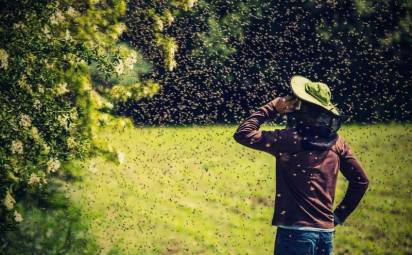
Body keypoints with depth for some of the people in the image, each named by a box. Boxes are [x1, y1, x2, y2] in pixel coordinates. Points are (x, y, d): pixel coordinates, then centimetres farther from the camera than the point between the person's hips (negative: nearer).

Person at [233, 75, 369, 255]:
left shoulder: (290, 140, -12)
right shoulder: (336, 141, 4)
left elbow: (243, 133, -9)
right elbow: (361, 181, 11)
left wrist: (271, 108, -1)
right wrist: (339, 215, 15)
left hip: (296, 233, -6)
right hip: (326, 232, 6)